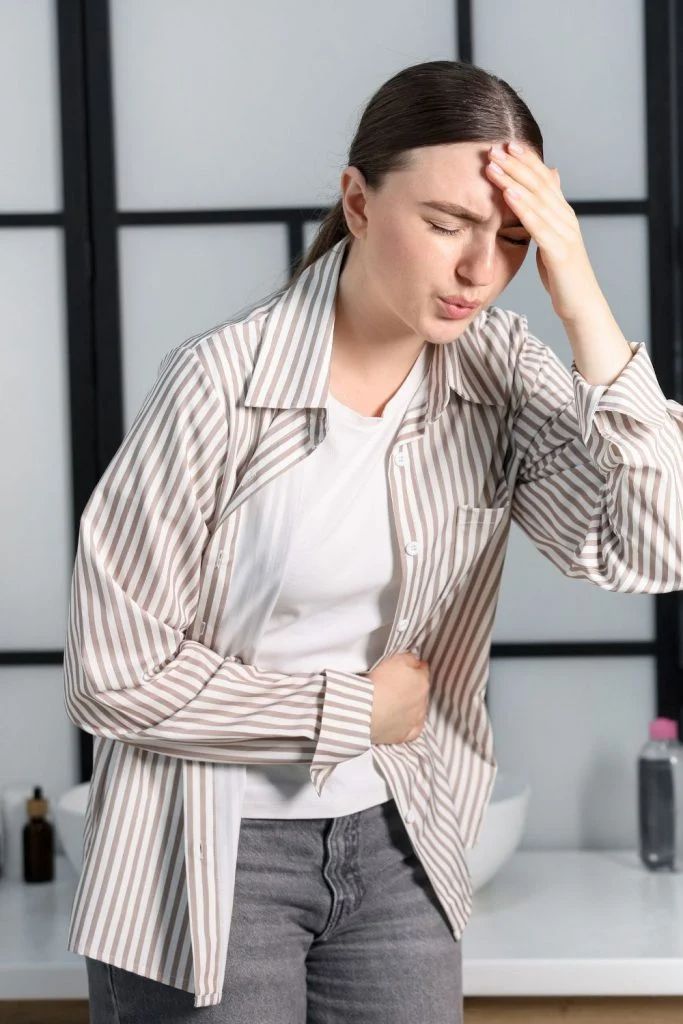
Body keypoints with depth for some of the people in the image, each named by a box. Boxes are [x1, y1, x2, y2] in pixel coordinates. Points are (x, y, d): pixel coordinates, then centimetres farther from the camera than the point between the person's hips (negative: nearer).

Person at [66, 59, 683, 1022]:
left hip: (394, 840, 4)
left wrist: (586, 311, -23)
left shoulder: (502, 370, -7)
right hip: (209, 857, -4)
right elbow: (116, 671, -18)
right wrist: (352, 712, -12)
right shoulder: (223, 383, -21)